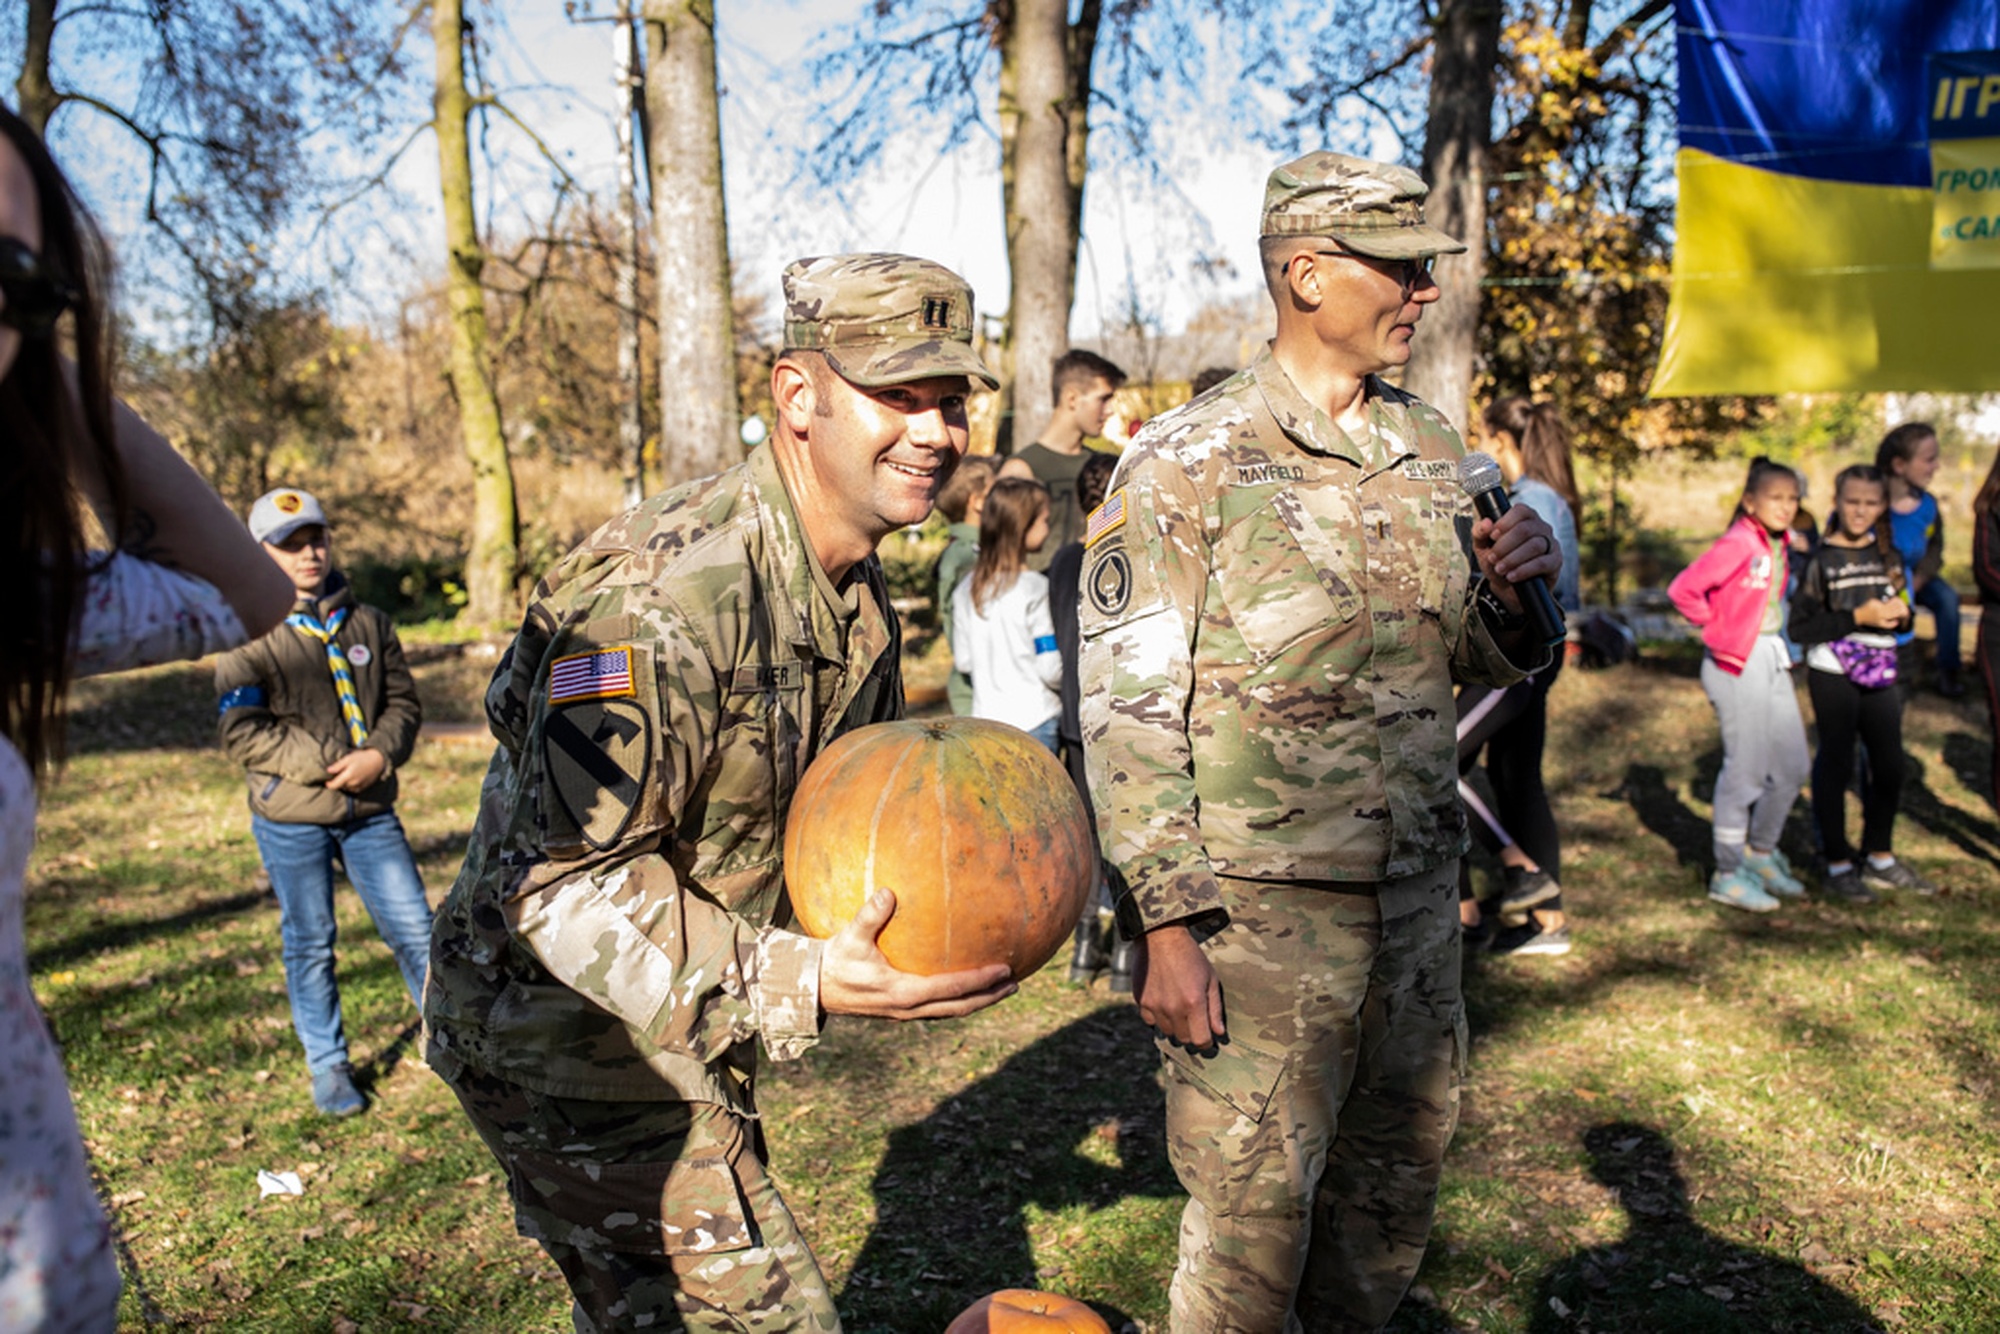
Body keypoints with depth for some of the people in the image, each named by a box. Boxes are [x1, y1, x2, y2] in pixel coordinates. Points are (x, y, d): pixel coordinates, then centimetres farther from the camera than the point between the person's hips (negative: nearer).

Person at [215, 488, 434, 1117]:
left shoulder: (368, 623, 5)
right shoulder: (249, 636, -6)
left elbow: (403, 702, 7)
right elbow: (240, 731, -13)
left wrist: (379, 755, -13)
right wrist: (326, 764, -18)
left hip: (371, 811, 2)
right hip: (291, 819, -2)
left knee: (415, 928, 5)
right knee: (310, 944, 10)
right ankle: (327, 1064, 26)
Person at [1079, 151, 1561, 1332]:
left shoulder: (1428, 450, 8)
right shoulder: (1186, 467, -11)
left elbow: (1484, 660, 15)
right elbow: (1128, 715, -13)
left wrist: (1524, 585, -7)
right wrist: (1164, 925, -16)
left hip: (1417, 899, 6)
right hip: (1260, 910, -6)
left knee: (1393, 1186, 20)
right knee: (1254, 1208, 5)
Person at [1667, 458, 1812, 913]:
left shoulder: (1780, 546, 11)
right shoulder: (1737, 544, -15)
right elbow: (1683, 589, -22)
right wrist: (1717, 629, -10)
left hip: (1773, 662, 8)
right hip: (1737, 665, -8)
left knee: (1793, 768, 12)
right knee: (1745, 769, -3)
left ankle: (1760, 851, 30)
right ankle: (1727, 874, 9)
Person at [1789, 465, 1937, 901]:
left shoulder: (1889, 555, 9)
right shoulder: (1820, 559, -8)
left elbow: (1900, 611, 20)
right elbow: (1800, 627, -14)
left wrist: (1901, 613, -3)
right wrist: (1857, 617, -19)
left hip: (1880, 673, 6)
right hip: (1833, 674, -6)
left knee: (1890, 767, 11)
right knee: (1836, 764, 1)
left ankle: (1879, 858, 29)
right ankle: (1838, 866, 12)